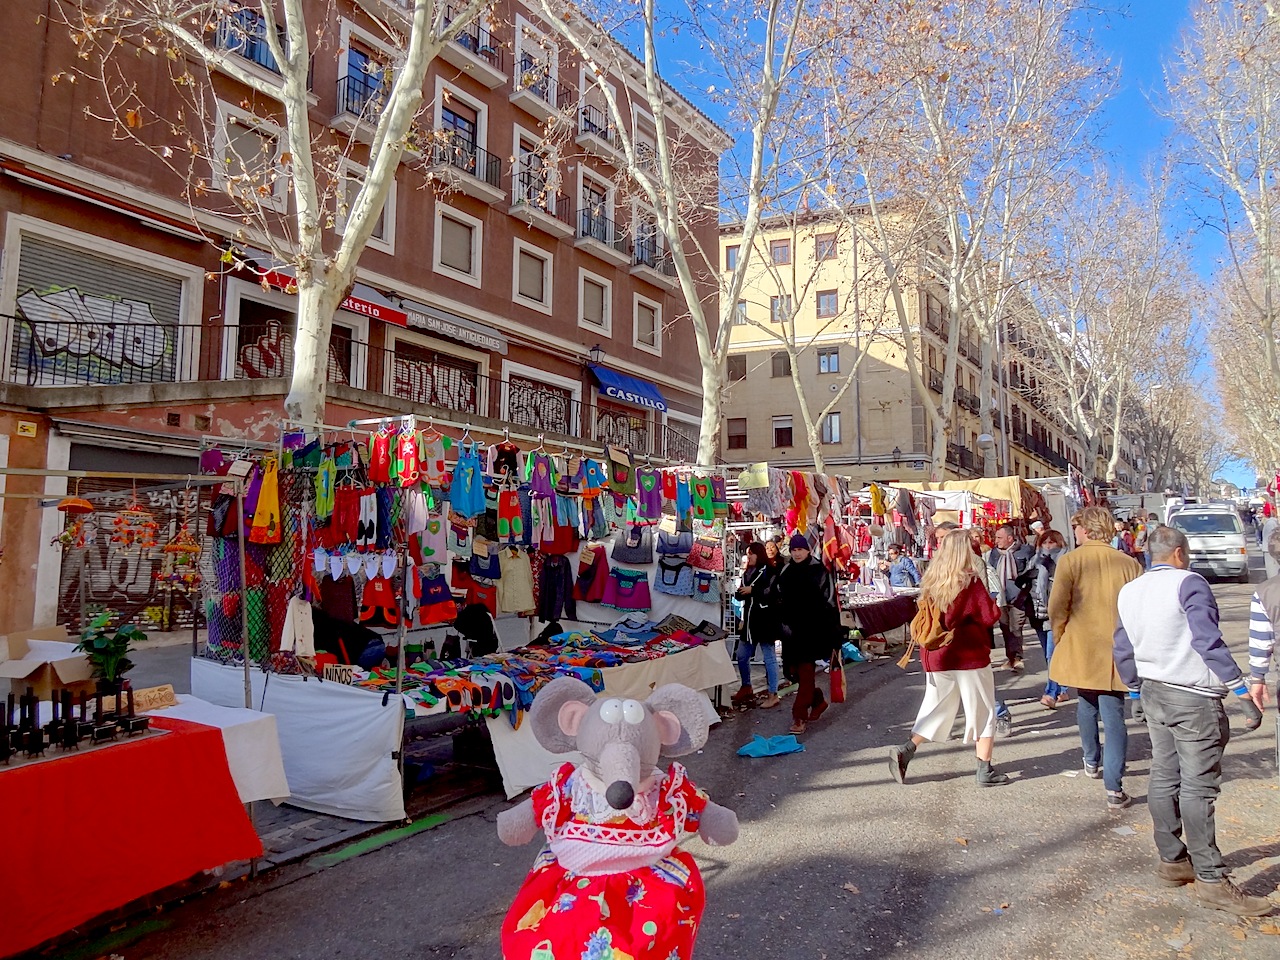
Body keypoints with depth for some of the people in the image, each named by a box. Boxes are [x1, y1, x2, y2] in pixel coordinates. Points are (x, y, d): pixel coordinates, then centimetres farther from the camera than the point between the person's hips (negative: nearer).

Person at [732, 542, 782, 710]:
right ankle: (747, 688, 29)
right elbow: (742, 595, 23)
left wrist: (752, 590, -17)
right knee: (742, 655, 12)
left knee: (769, 657, -3)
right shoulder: (747, 573, 16)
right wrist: (739, 593, 0)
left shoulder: (770, 570, -7)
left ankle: (773, 695, 3)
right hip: (750, 619, 8)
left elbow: (774, 592, -20)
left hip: (766, 619, -8)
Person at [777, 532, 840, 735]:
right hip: (792, 628, 6)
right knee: (794, 669, 8)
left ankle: (800, 716, -3)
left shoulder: (819, 571, -6)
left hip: (813, 628, -6)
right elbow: (781, 599, 19)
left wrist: (832, 631, -10)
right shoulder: (786, 572, 10)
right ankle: (818, 701, 32)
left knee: (806, 670, -8)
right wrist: (783, 623, 15)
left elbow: (829, 599, -7)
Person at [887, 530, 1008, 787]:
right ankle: (985, 770, 12)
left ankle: (905, 751, 1)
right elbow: (991, 615, -12)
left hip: (937, 657, 5)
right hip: (970, 656, -5)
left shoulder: (931, 582, 2)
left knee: (936, 710, 15)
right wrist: (993, 606, 7)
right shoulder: (971, 582, -12)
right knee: (984, 713, 9)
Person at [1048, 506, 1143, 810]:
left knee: (1086, 705, 22)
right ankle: (1114, 789, -3)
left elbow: (1057, 608, -11)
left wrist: (1059, 638, 5)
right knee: (1114, 716, 2)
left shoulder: (1069, 561, -8)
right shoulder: (1129, 564, -2)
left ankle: (1092, 761, 39)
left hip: (1079, 650, 0)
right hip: (1116, 653, 1)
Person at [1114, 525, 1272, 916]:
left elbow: (1123, 649, 13)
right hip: (1194, 697, -7)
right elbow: (1207, 638, -21)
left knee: (1164, 778, 13)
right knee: (1198, 787, -5)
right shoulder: (1188, 583, -12)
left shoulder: (1129, 591, 10)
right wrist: (1238, 685, -19)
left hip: (1153, 693, 7)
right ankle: (1210, 878, 0)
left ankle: (1172, 860, 22)